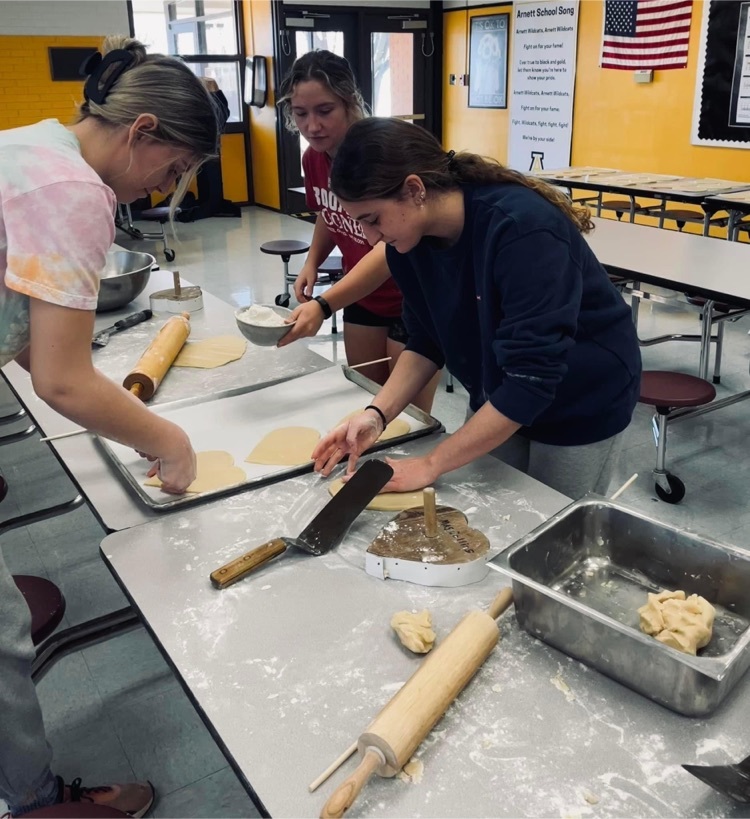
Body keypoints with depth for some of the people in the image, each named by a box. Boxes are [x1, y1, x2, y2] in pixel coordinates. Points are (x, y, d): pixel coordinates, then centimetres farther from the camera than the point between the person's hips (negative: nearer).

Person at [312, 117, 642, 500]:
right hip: (498, 400, 6)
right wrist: (377, 413, -17)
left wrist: (431, 465, -30)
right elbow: (427, 341, -1)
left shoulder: (522, 229, -33)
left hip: (581, 403, -5)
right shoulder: (410, 237, -13)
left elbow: (531, 378, -33)